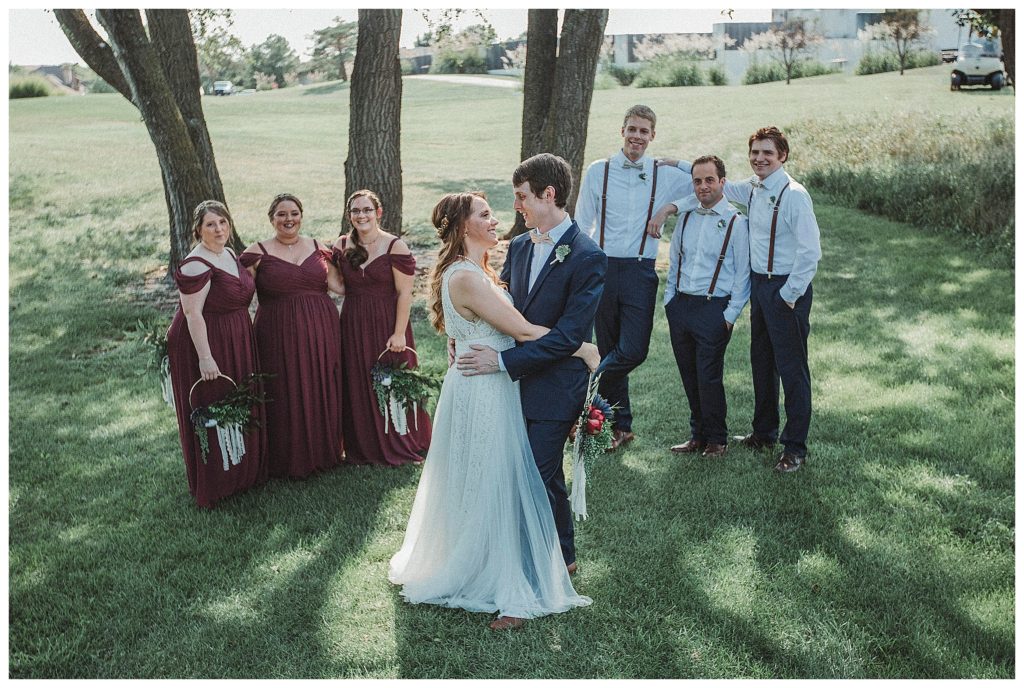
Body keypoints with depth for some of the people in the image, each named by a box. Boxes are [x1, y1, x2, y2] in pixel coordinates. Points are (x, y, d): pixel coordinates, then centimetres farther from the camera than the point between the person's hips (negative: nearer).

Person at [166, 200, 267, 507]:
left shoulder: (229, 254, 7)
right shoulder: (196, 265, -21)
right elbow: (192, 313, -24)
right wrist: (205, 357, -27)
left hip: (236, 342, 9)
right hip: (207, 342, -9)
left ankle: (241, 470, 36)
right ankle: (213, 485, 14)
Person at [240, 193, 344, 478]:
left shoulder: (318, 248, 10)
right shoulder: (258, 252, -1)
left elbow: (338, 284, 9)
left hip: (322, 333, 3)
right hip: (280, 336, -3)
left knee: (323, 393, 11)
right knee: (286, 397, 2)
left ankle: (324, 451, 28)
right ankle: (289, 460, 17)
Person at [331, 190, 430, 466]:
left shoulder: (395, 246, -10)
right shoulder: (342, 245, 5)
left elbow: (404, 293, -12)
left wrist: (399, 332, -16)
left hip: (387, 323, -4)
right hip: (353, 326, 4)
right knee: (357, 388, 10)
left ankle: (397, 447, 21)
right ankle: (364, 447, 25)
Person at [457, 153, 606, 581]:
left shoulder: (587, 258, -16)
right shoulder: (519, 246, 7)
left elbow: (567, 336, -21)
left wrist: (503, 361, -22)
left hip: (554, 386, -7)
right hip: (517, 381, 7)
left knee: (540, 474, 0)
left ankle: (560, 558, 23)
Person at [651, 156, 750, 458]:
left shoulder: (736, 223, -4)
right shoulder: (686, 219, 13)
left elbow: (743, 274, -5)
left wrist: (730, 315, -10)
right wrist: (669, 300, 11)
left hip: (713, 309, -5)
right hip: (680, 306, 5)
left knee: (709, 378, -3)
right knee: (689, 377, 10)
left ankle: (716, 439, 13)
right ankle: (698, 435, 22)